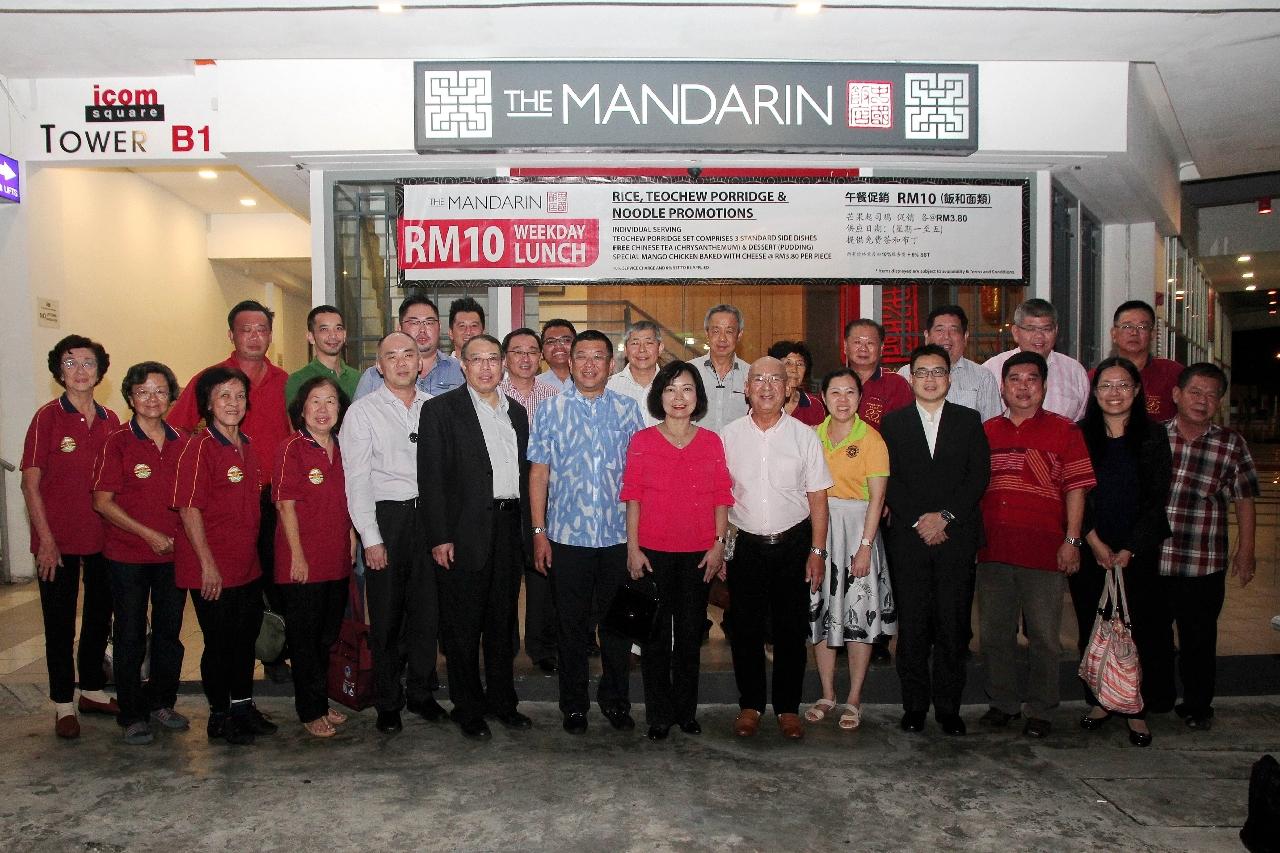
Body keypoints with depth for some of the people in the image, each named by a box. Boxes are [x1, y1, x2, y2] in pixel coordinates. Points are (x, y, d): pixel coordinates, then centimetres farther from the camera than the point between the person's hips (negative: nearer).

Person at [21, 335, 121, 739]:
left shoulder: (110, 421, 4)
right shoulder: (47, 417, -8)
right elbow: (30, 484, -9)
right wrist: (46, 540, -12)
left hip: (102, 538, 5)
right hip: (59, 541, -4)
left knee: (100, 617, 15)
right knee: (60, 623, 7)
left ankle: (92, 690, 32)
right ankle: (63, 702, 19)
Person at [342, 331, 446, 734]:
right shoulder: (363, 411, -2)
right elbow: (356, 479, -5)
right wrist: (371, 537, -10)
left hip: (429, 515, 3)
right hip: (386, 516, -3)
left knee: (427, 609, 10)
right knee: (387, 614, 5)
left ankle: (421, 693, 26)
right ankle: (388, 703, 20)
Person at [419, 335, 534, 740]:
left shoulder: (516, 412, 14)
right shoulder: (441, 409, -3)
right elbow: (431, 476, -8)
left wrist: (527, 530, 10)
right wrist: (439, 537, -14)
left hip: (509, 528, 5)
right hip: (464, 533, -5)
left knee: (502, 622, 15)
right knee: (463, 627, 4)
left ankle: (502, 700, 28)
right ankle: (468, 708, 18)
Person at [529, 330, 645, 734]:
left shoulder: (627, 409, 5)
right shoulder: (551, 409, 2)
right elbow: (539, 472, 2)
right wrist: (539, 531, -3)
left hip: (618, 534, 1)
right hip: (567, 535, -1)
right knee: (572, 624, 9)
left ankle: (616, 700, 27)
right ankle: (573, 704, 25)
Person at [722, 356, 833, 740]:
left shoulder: (804, 436, 1)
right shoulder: (729, 435, 3)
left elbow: (817, 498, 2)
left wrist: (817, 550, -3)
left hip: (793, 543, 0)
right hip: (745, 545, 1)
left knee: (791, 629, 8)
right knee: (746, 629, 8)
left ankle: (788, 706, 23)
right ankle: (750, 704, 24)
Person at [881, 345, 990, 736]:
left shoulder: (969, 420, 10)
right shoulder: (892, 423, 9)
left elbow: (979, 475, 0)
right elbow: (889, 480, 1)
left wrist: (944, 516, -10)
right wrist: (919, 521, -9)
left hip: (957, 537, 0)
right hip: (908, 539, 0)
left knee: (954, 626, 3)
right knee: (912, 626, 3)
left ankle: (948, 706, 15)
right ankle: (915, 705, 14)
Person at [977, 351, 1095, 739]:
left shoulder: (1063, 431, 1)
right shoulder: (987, 431, 11)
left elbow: (1076, 488, -2)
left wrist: (1072, 540, -9)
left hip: (1044, 550, -3)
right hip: (993, 550, 4)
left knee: (1044, 635, 5)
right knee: (994, 632, 12)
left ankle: (1040, 710, 20)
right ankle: (1002, 703, 27)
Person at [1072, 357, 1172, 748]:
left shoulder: (1153, 437, 2)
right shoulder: (1080, 436, 4)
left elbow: (1157, 500, -1)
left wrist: (1128, 551, -8)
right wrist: (1094, 543, -10)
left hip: (1137, 553, -1)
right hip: (1090, 552, 1)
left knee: (1137, 630, 1)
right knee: (1092, 629, 6)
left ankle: (1135, 710, 14)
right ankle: (1099, 701, 20)